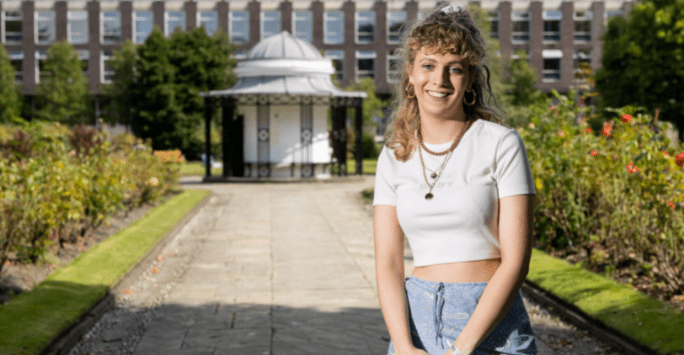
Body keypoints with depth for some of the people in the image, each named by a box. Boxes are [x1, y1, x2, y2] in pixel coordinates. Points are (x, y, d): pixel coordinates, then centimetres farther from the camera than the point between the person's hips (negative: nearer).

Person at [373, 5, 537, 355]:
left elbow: (516, 260, -10)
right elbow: (387, 263, 0)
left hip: (492, 322, -3)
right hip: (416, 319, 3)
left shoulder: (501, 144, -6)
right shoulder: (394, 157, 4)